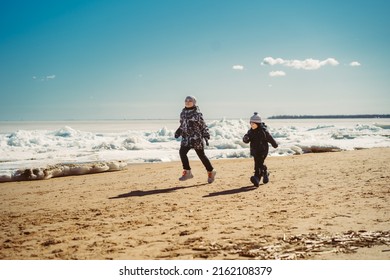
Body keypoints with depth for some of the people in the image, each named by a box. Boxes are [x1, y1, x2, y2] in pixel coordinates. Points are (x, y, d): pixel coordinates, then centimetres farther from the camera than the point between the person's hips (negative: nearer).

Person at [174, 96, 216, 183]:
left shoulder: (197, 113, -9)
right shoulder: (183, 112, 10)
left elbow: (203, 126, -5)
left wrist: (206, 137, -10)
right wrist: (178, 132, 9)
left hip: (197, 137, -6)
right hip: (186, 137, 6)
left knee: (201, 155, 2)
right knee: (182, 152, -12)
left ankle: (211, 172, 20)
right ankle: (187, 172, -5)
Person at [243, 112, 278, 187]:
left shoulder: (264, 131, -14)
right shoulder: (250, 131, 0)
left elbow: (270, 139, -1)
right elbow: (246, 140, -3)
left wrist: (275, 145, 12)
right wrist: (245, 139, -27)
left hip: (262, 151, -6)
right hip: (255, 151, 6)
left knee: (258, 164, -16)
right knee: (260, 164, 16)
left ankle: (257, 178, -18)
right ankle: (265, 173, 36)